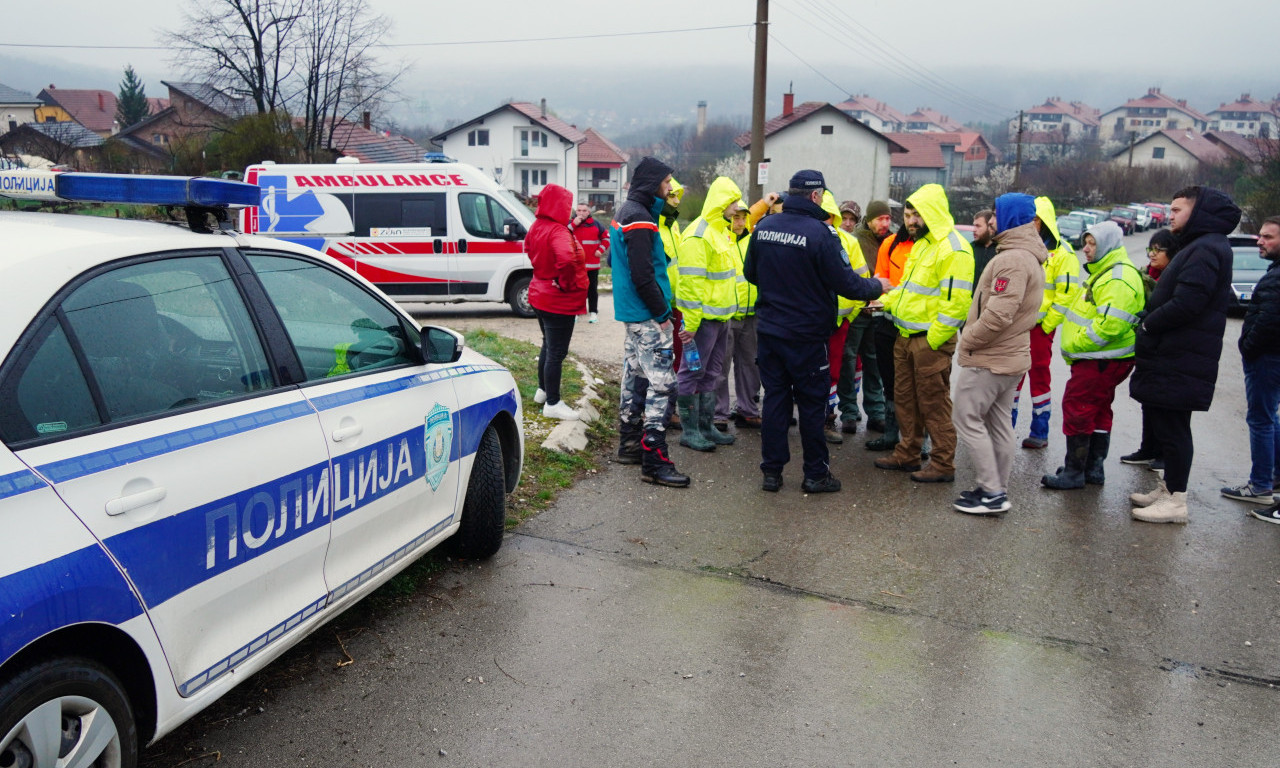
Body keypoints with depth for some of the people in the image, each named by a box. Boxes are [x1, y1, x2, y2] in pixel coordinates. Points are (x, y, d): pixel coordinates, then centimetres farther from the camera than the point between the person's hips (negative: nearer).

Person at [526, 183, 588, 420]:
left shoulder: (537, 227, 5)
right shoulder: (558, 231, -24)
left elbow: (529, 248, 25)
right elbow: (567, 258, -42)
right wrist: (565, 282, -26)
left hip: (541, 294, 10)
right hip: (559, 301, -10)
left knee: (548, 346, 24)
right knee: (556, 352, 0)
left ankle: (543, 390, 38)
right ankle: (552, 404, 8)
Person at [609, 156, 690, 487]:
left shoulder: (627, 212, 16)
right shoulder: (639, 218, -17)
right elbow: (642, 275, -23)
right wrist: (662, 313, -16)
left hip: (632, 313, 11)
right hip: (647, 317, -11)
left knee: (635, 377, 18)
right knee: (661, 383, -10)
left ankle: (629, 442, 29)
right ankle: (654, 461, -10)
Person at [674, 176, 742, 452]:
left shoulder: (722, 230, 14)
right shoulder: (698, 234, -17)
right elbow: (691, 281, -21)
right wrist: (691, 322, -23)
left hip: (721, 315, 10)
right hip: (703, 316, -10)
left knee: (711, 374, 15)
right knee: (693, 373, 0)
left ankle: (706, 426, 24)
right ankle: (689, 430, 8)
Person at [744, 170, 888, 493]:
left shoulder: (764, 227, 1)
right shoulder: (819, 232, -17)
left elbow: (750, 274, 13)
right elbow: (843, 282, -15)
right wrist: (875, 286, 4)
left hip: (769, 329, 5)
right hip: (806, 333, -5)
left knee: (775, 397, 11)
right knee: (811, 402, 6)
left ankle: (771, 471, 15)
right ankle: (815, 474, 15)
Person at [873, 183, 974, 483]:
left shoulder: (953, 249, -16)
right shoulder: (922, 244, 16)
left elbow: (955, 301, -22)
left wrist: (933, 339, -21)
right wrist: (886, 300, 10)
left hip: (930, 341, -9)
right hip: (906, 336, 10)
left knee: (934, 404, -1)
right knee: (906, 399, 17)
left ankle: (943, 465, 9)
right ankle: (907, 455, 29)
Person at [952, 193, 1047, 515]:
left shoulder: (1013, 259, -20)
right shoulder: (1031, 257, 14)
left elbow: (998, 313, -27)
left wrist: (967, 341, -14)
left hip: (987, 360, -10)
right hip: (1011, 357, 10)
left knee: (968, 419, -3)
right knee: (999, 422, 15)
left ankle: (992, 493, -2)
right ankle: (998, 489, 23)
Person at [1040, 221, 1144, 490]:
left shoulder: (1119, 279, -19)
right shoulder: (1104, 272, 17)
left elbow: (1110, 324, -28)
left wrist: (1074, 345, -19)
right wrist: (1074, 347, 16)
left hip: (1101, 361, -11)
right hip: (1098, 359, 11)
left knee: (1077, 408, -8)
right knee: (1098, 411, 16)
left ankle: (1074, 472, -1)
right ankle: (1093, 468, 26)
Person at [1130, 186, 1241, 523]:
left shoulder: (1206, 249, -16)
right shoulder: (1197, 247, 19)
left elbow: (1186, 303, -25)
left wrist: (1148, 325, -12)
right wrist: (1150, 326, 7)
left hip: (1180, 364, -10)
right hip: (1174, 358, 10)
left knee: (1173, 429, -4)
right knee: (1168, 427, 16)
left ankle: (1175, 501, 3)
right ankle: (1168, 488, 27)